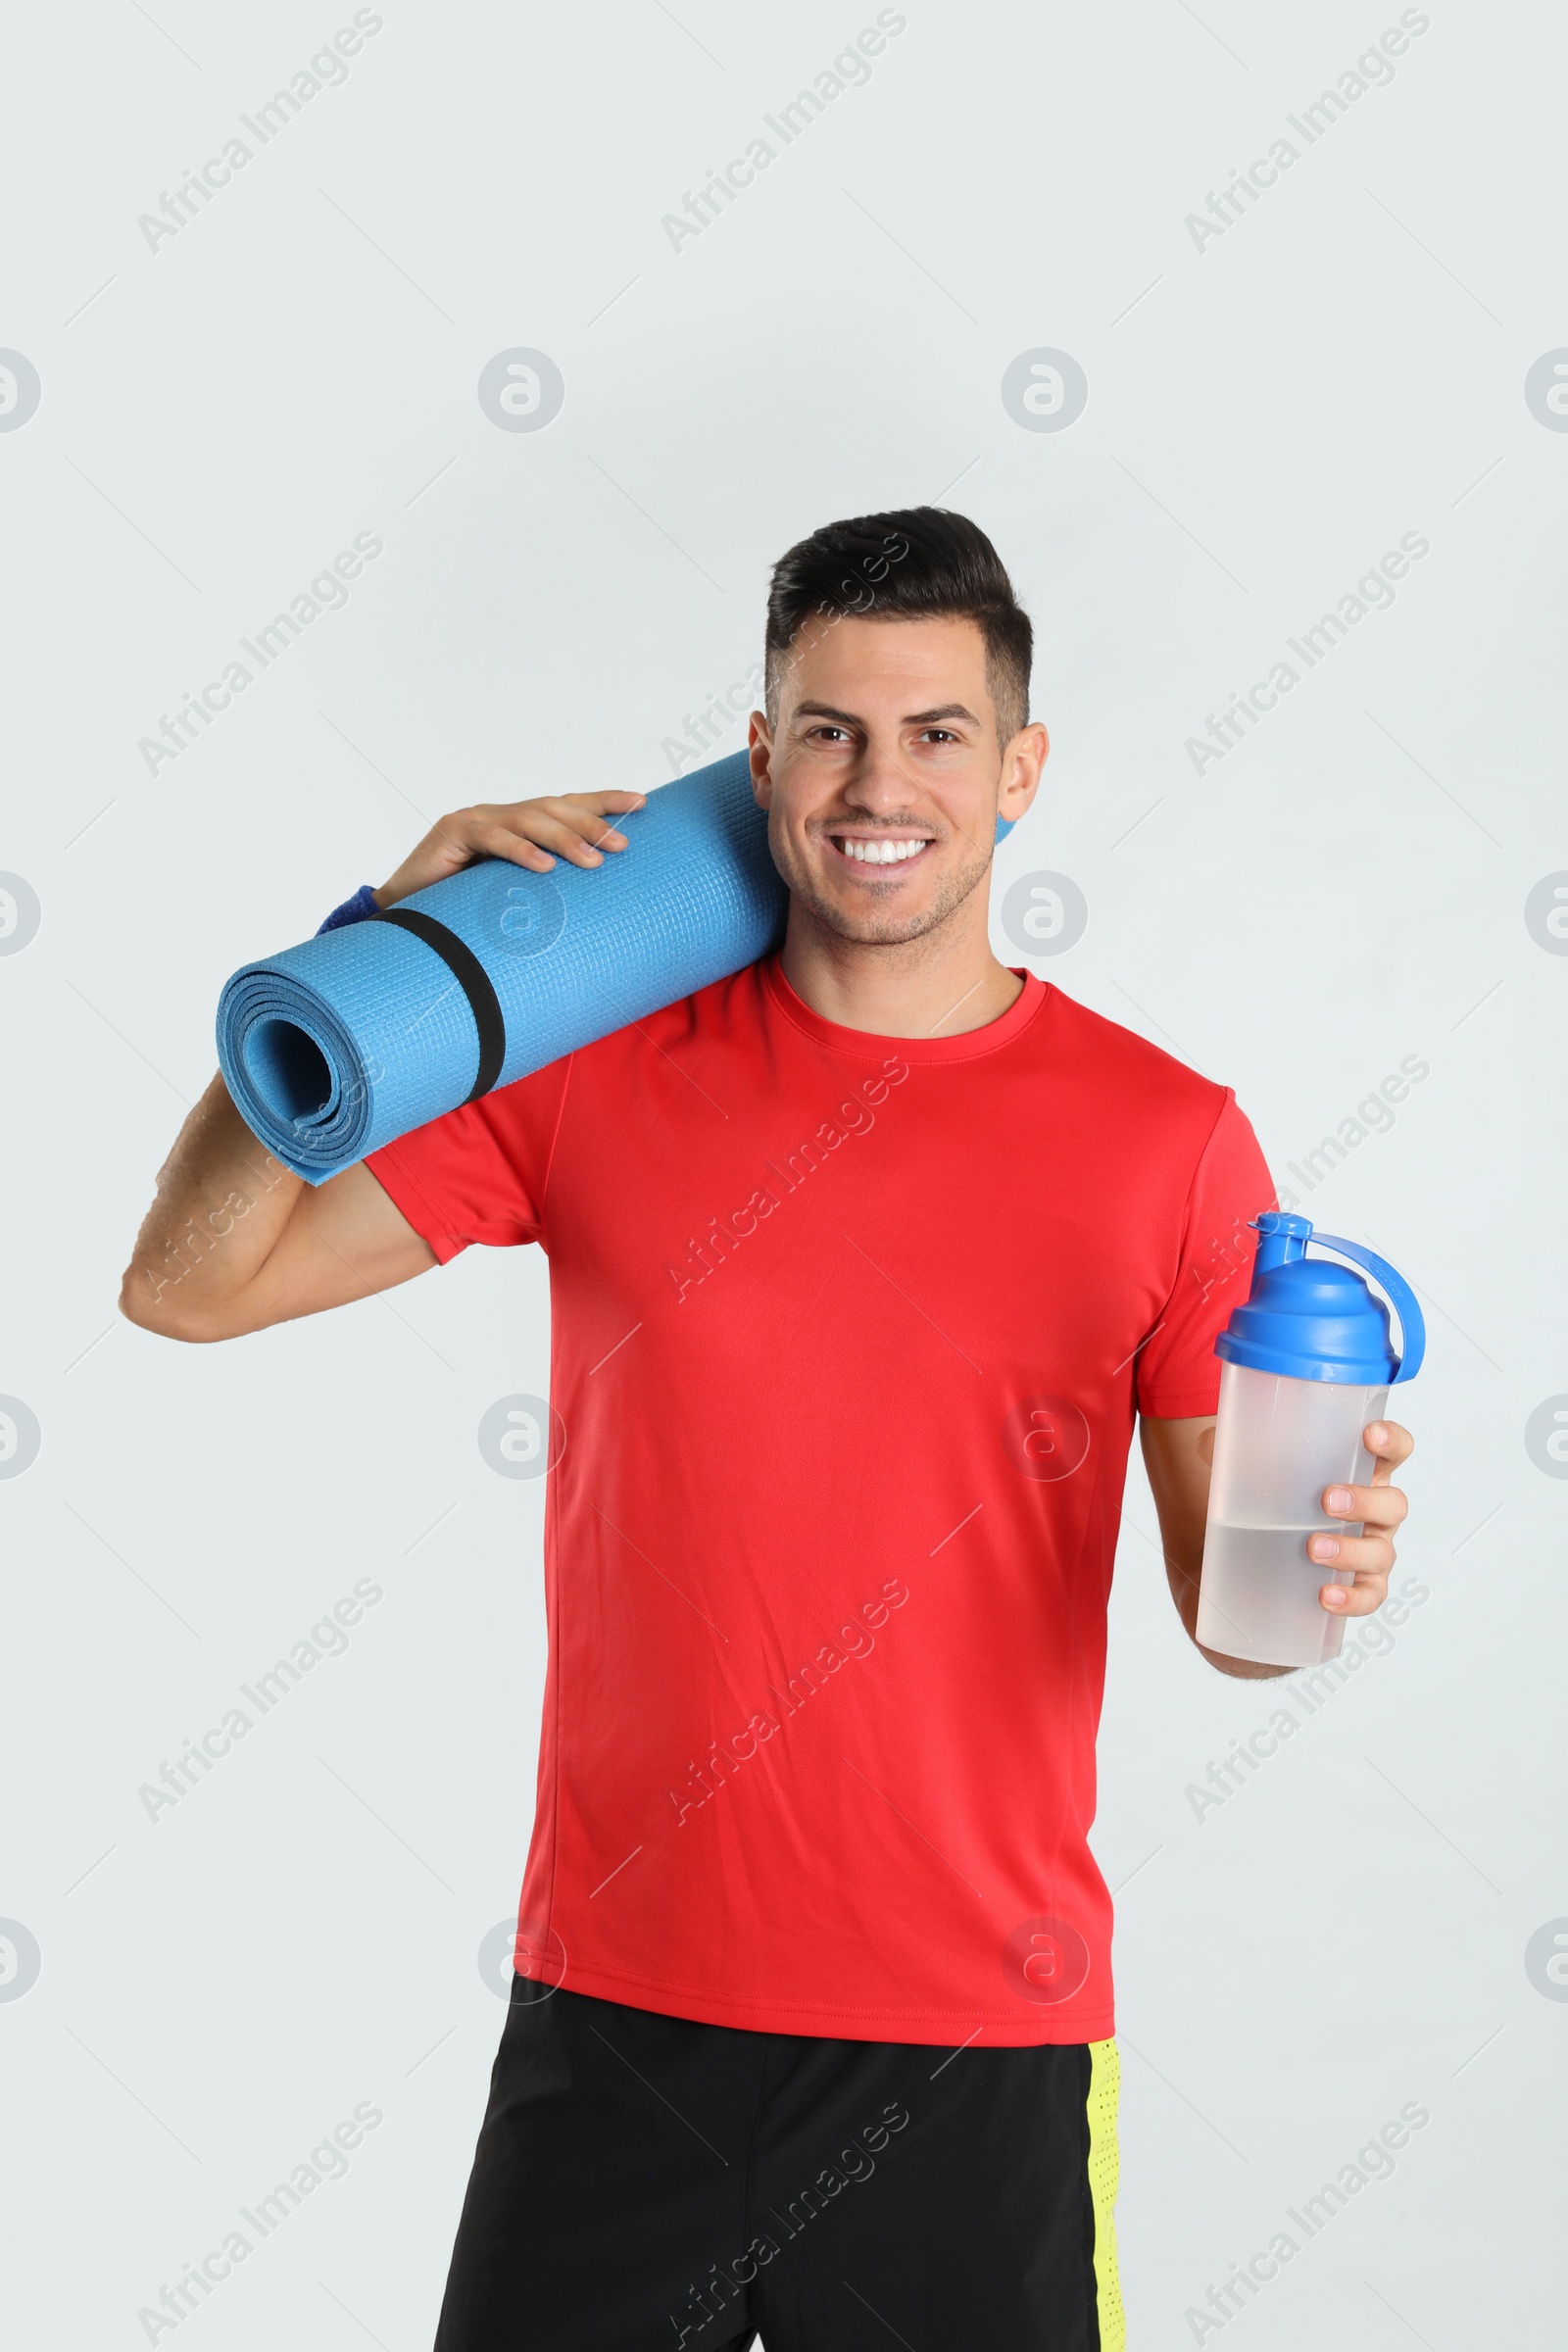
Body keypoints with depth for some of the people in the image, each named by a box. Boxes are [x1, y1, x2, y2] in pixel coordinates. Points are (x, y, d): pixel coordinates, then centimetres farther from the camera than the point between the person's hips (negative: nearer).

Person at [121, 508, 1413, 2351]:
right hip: (618, 1999, 1)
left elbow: (1222, 1601, 2)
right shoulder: (598, 1068, 0)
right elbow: (188, 1282, -2)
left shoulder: (1169, 1140, -3)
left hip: (976, 2045, 0)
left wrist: (1320, 1562, -21)